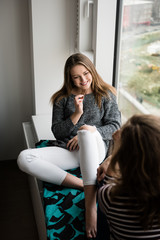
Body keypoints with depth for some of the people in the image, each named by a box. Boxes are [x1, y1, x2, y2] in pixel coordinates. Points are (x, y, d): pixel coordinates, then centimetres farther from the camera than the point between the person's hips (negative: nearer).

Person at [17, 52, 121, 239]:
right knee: (24, 158, -23)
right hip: (68, 152, 2)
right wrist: (77, 114, -10)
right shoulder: (63, 98, 10)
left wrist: (89, 133, -13)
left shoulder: (105, 94, 8)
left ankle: (90, 206, -41)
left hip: (95, 149, -2)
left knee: (86, 132, -40)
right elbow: (57, 132, 5)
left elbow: (115, 126, 3)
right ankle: (82, 185, -27)